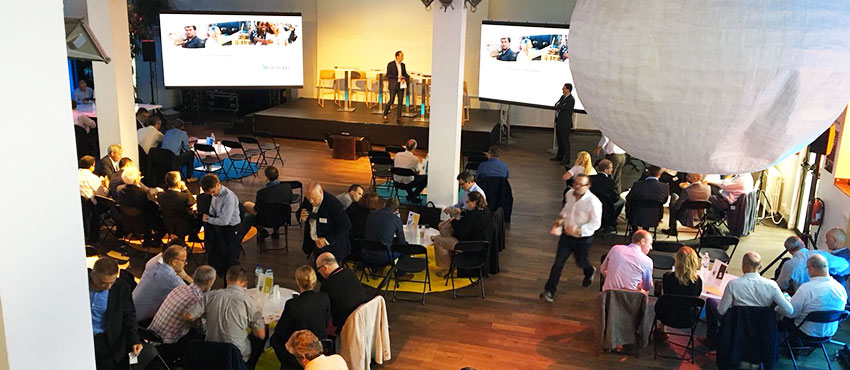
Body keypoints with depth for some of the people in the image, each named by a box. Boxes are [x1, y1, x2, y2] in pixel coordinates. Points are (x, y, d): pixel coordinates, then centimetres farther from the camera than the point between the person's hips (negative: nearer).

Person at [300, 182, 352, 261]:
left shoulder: (333, 204, -26)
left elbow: (346, 225, -26)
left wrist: (327, 240, -28)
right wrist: (302, 218, -16)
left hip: (330, 247, -6)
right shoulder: (307, 201, -6)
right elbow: (299, 213, 11)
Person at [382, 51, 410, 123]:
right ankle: (385, 115, 12)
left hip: (401, 86, 5)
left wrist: (404, 79, -6)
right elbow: (388, 75, -8)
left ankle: (398, 118, 6)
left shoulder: (403, 65, 13)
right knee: (391, 101, -6)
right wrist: (397, 77, -16)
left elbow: (405, 74, 17)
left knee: (400, 102, 1)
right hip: (393, 85, -5)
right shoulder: (390, 64, -4)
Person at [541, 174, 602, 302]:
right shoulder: (570, 194, -7)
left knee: (580, 261, 20)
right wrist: (562, 218, 1)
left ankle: (590, 272, 57)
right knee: (558, 262, 1)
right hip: (566, 234, 4)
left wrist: (577, 229, -31)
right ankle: (550, 290, 8)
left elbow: (596, 223, -22)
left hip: (583, 239, -4)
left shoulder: (593, 202, -26)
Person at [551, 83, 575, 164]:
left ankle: (566, 159, 3)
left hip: (565, 124, -8)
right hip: (559, 122, 9)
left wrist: (558, 106, -2)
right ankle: (559, 156, 25)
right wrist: (558, 106, -10)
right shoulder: (563, 97, 12)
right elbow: (556, 106, 10)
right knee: (559, 140, 15)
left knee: (565, 141, -3)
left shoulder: (571, 100, -15)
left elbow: (562, 107, -21)